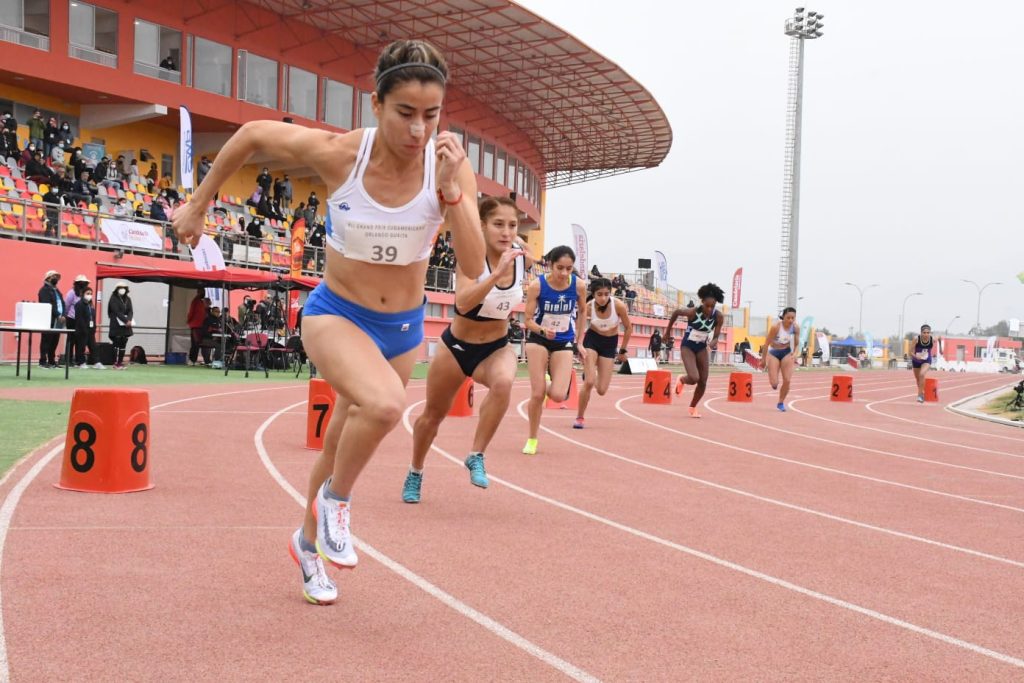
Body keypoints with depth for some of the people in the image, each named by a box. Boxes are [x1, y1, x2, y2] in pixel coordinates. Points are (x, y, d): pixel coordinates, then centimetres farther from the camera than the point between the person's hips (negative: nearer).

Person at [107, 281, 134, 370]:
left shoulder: (128, 299, 13)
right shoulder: (113, 299, -3)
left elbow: (130, 311, 4)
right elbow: (117, 312, -13)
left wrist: (129, 320, -16)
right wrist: (126, 320, -22)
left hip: (126, 326, 5)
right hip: (116, 325, -5)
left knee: (123, 344, 4)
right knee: (117, 344, -8)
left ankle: (120, 362, 8)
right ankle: (116, 363, -7)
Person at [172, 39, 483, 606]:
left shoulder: (450, 166, -18)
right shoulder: (336, 154, -22)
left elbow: (473, 268, -22)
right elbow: (251, 134, -6)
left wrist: (450, 189, -34)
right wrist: (198, 204, 2)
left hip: (403, 328, 3)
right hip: (335, 314, -3)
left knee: (342, 446, 19)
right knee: (384, 404, -33)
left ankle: (307, 542, 47)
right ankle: (335, 499, -3)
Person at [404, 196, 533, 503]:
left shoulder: (522, 255, -13)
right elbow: (463, 303, -43)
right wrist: (496, 273, -51)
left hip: (496, 347, 2)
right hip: (457, 345, -2)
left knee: (503, 382, -34)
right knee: (433, 414, 14)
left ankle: (476, 457, -17)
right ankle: (415, 473, 42)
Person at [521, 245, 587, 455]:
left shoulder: (579, 286, -14)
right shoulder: (537, 285, -19)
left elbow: (582, 311, 7)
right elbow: (528, 320, -12)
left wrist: (579, 340, 11)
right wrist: (543, 330, -32)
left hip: (564, 343, 1)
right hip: (539, 339, -1)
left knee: (558, 395, -13)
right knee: (537, 394, -5)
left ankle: (547, 387, 26)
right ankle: (532, 440, 16)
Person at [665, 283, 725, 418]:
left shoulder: (718, 317, -16)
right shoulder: (693, 312, -26)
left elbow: (716, 336, -6)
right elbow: (676, 312, -8)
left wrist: (714, 342, -30)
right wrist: (668, 330, 1)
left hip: (702, 348, 4)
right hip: (687, 347, -4)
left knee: (703, 382, 2)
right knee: (694, 378, -21)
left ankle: (693, 407, 26)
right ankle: (681, 379, 17)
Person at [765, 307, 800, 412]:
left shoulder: (796, 328, -13)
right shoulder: (776, 327, -24)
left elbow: (796, 344, 2)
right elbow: (767, 343, -14)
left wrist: (795, 353, -17)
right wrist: (764, 360, -8)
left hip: (787, 353, 2)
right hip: (774, 353, -2)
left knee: (787, 380, -9)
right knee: (774, 383, -8)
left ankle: (781, 403, 13)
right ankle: (774, 382, 32)